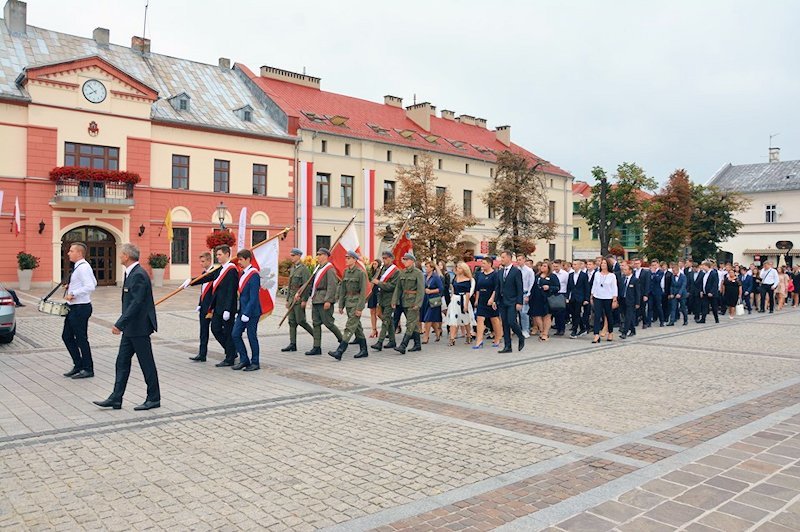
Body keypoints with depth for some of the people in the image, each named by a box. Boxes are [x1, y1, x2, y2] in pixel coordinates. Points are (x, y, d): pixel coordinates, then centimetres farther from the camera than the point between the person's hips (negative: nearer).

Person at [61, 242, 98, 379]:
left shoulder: (83, 267, -18)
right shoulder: (79, 267, 13)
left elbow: (90, 286, -28)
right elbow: (94, 283, 21)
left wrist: (73, 294, -24)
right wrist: (71, 286, 16)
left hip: (81, 308, -11)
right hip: (74, 308, 11)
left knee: (81, 339, -1)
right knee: (67, 337, 15)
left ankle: (88, 369, 10)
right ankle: (78, 365, 24)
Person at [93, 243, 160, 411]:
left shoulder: (139, 275, -19)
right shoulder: (131, 273, 12)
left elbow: (136, 303, -25)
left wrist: (119, 324, -25)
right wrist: (122, 324, 20)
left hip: (139, 328, -10)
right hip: (130, 328, 10)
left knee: (146, 363, 1)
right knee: (122, 362, 12)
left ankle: (154, 399, 12)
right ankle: (116, 399, 18)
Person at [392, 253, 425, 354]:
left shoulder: (418, 273, -9)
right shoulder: (401, 273, 10)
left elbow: (421, 290, -13)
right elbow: (398, 288, 10)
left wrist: (417, 303, -20)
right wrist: (394, 301, 2)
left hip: (413, 302, -7)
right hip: (404, 301, 7)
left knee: (410, 324, -9)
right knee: (414, 323, 14)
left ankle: (403, 346, -15)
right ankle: (417, 344, 23)